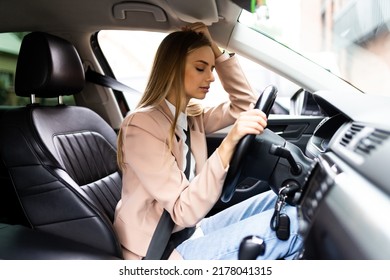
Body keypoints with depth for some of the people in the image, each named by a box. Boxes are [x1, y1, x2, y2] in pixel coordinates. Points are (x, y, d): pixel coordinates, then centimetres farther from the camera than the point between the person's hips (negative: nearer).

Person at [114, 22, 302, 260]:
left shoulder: (191, 116, 4)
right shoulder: (142, 125, -21)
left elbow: (246, 104, 7)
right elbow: (184, 212, -26)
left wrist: (215, 50, -2)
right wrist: (229, 142, -36)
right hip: (162, 251, -8)